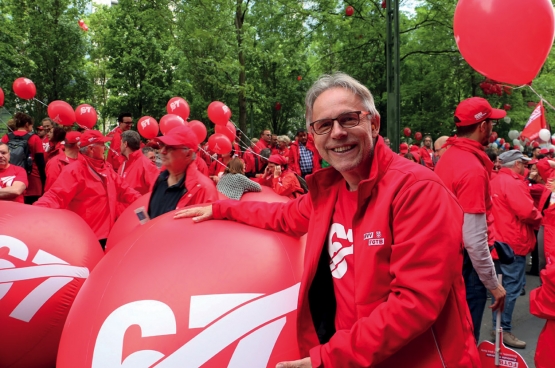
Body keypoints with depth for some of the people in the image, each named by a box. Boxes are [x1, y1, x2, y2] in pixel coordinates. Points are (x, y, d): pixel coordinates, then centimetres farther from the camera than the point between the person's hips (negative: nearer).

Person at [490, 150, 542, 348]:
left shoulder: (495, 181, 12)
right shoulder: (514, 183, -18)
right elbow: (527, 212, -24)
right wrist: (538, 219, -3)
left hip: (500, 239, 10)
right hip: (513, 241, -10)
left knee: (502, 285, 16)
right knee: (511, 287, -4)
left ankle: (498, 325, 23)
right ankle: (504, 330, 2)